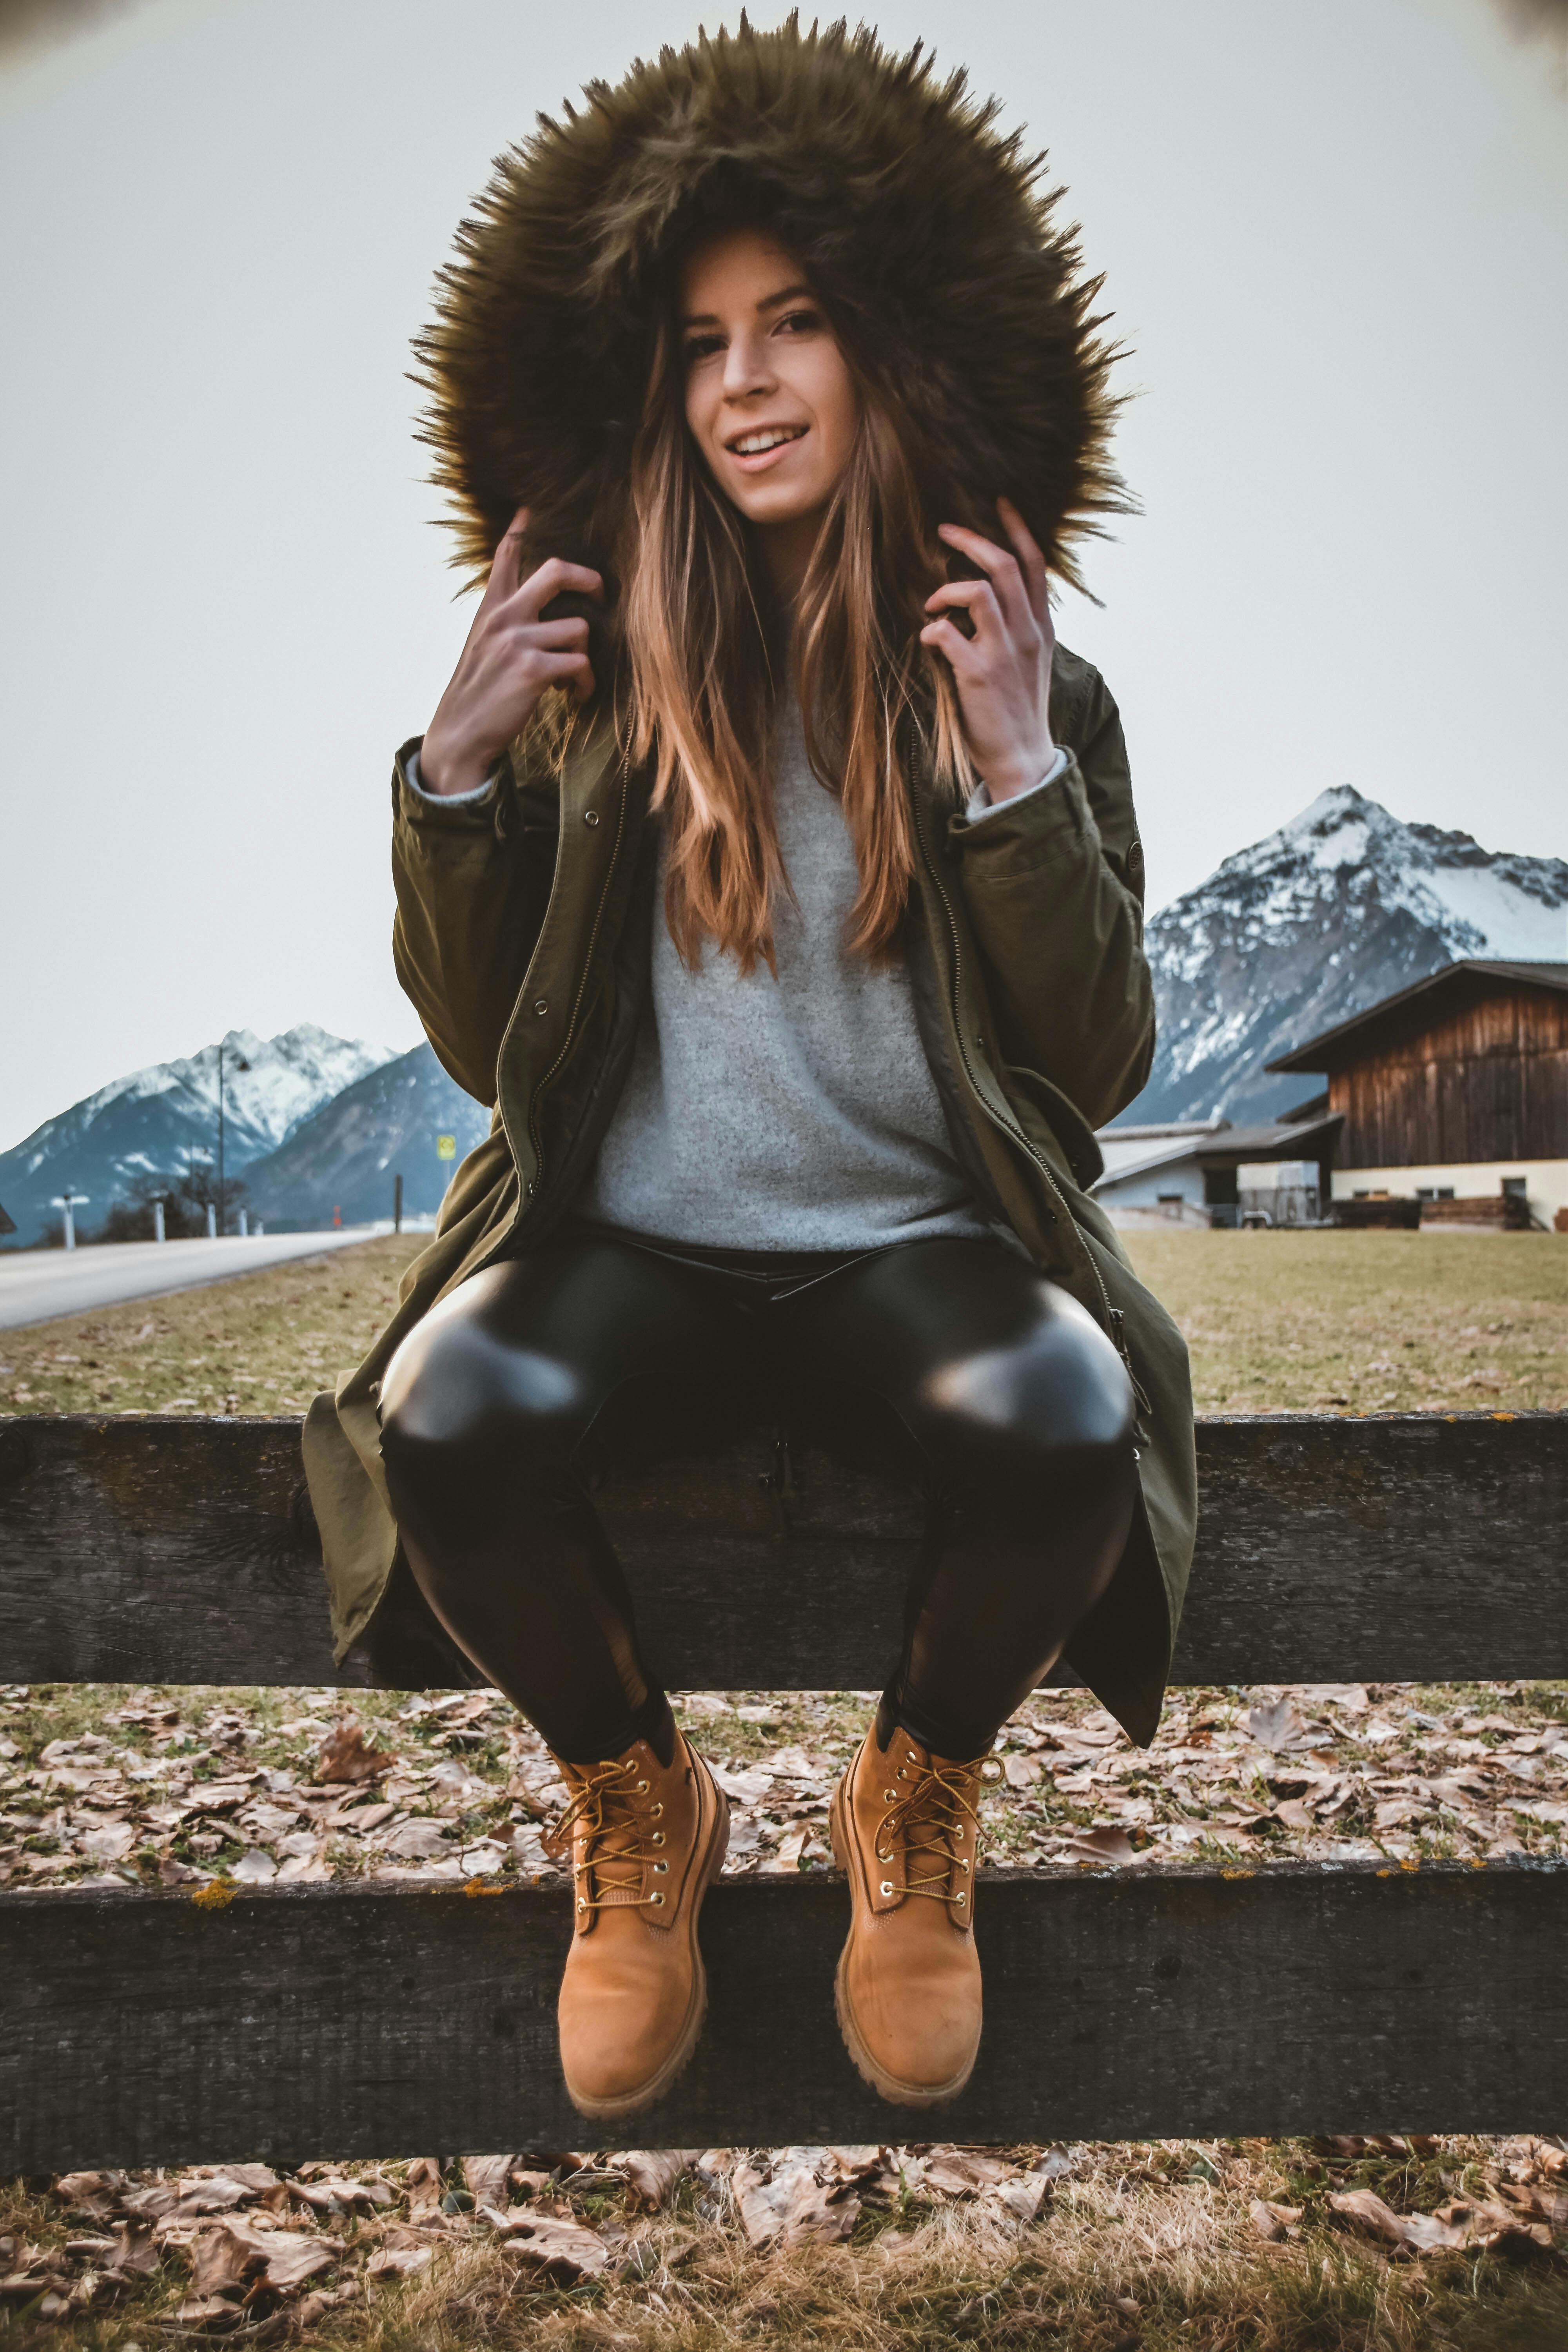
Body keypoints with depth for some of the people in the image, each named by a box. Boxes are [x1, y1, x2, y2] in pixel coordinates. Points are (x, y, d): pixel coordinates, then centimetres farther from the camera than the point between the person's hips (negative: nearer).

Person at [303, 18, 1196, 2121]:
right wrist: (454, 773, -8)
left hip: (918, 1238, 0)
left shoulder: (1032, 691, 4)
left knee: (1065, 1429, -32)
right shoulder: (596, 679, 5)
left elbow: (1101, 1070, -1)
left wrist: (1019, 775, -13)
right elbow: (484, 1050, 5)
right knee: (455, 1416, -30)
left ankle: (915, 1810, 4)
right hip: (633, 1237, 1)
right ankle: (638, 1812, 4)